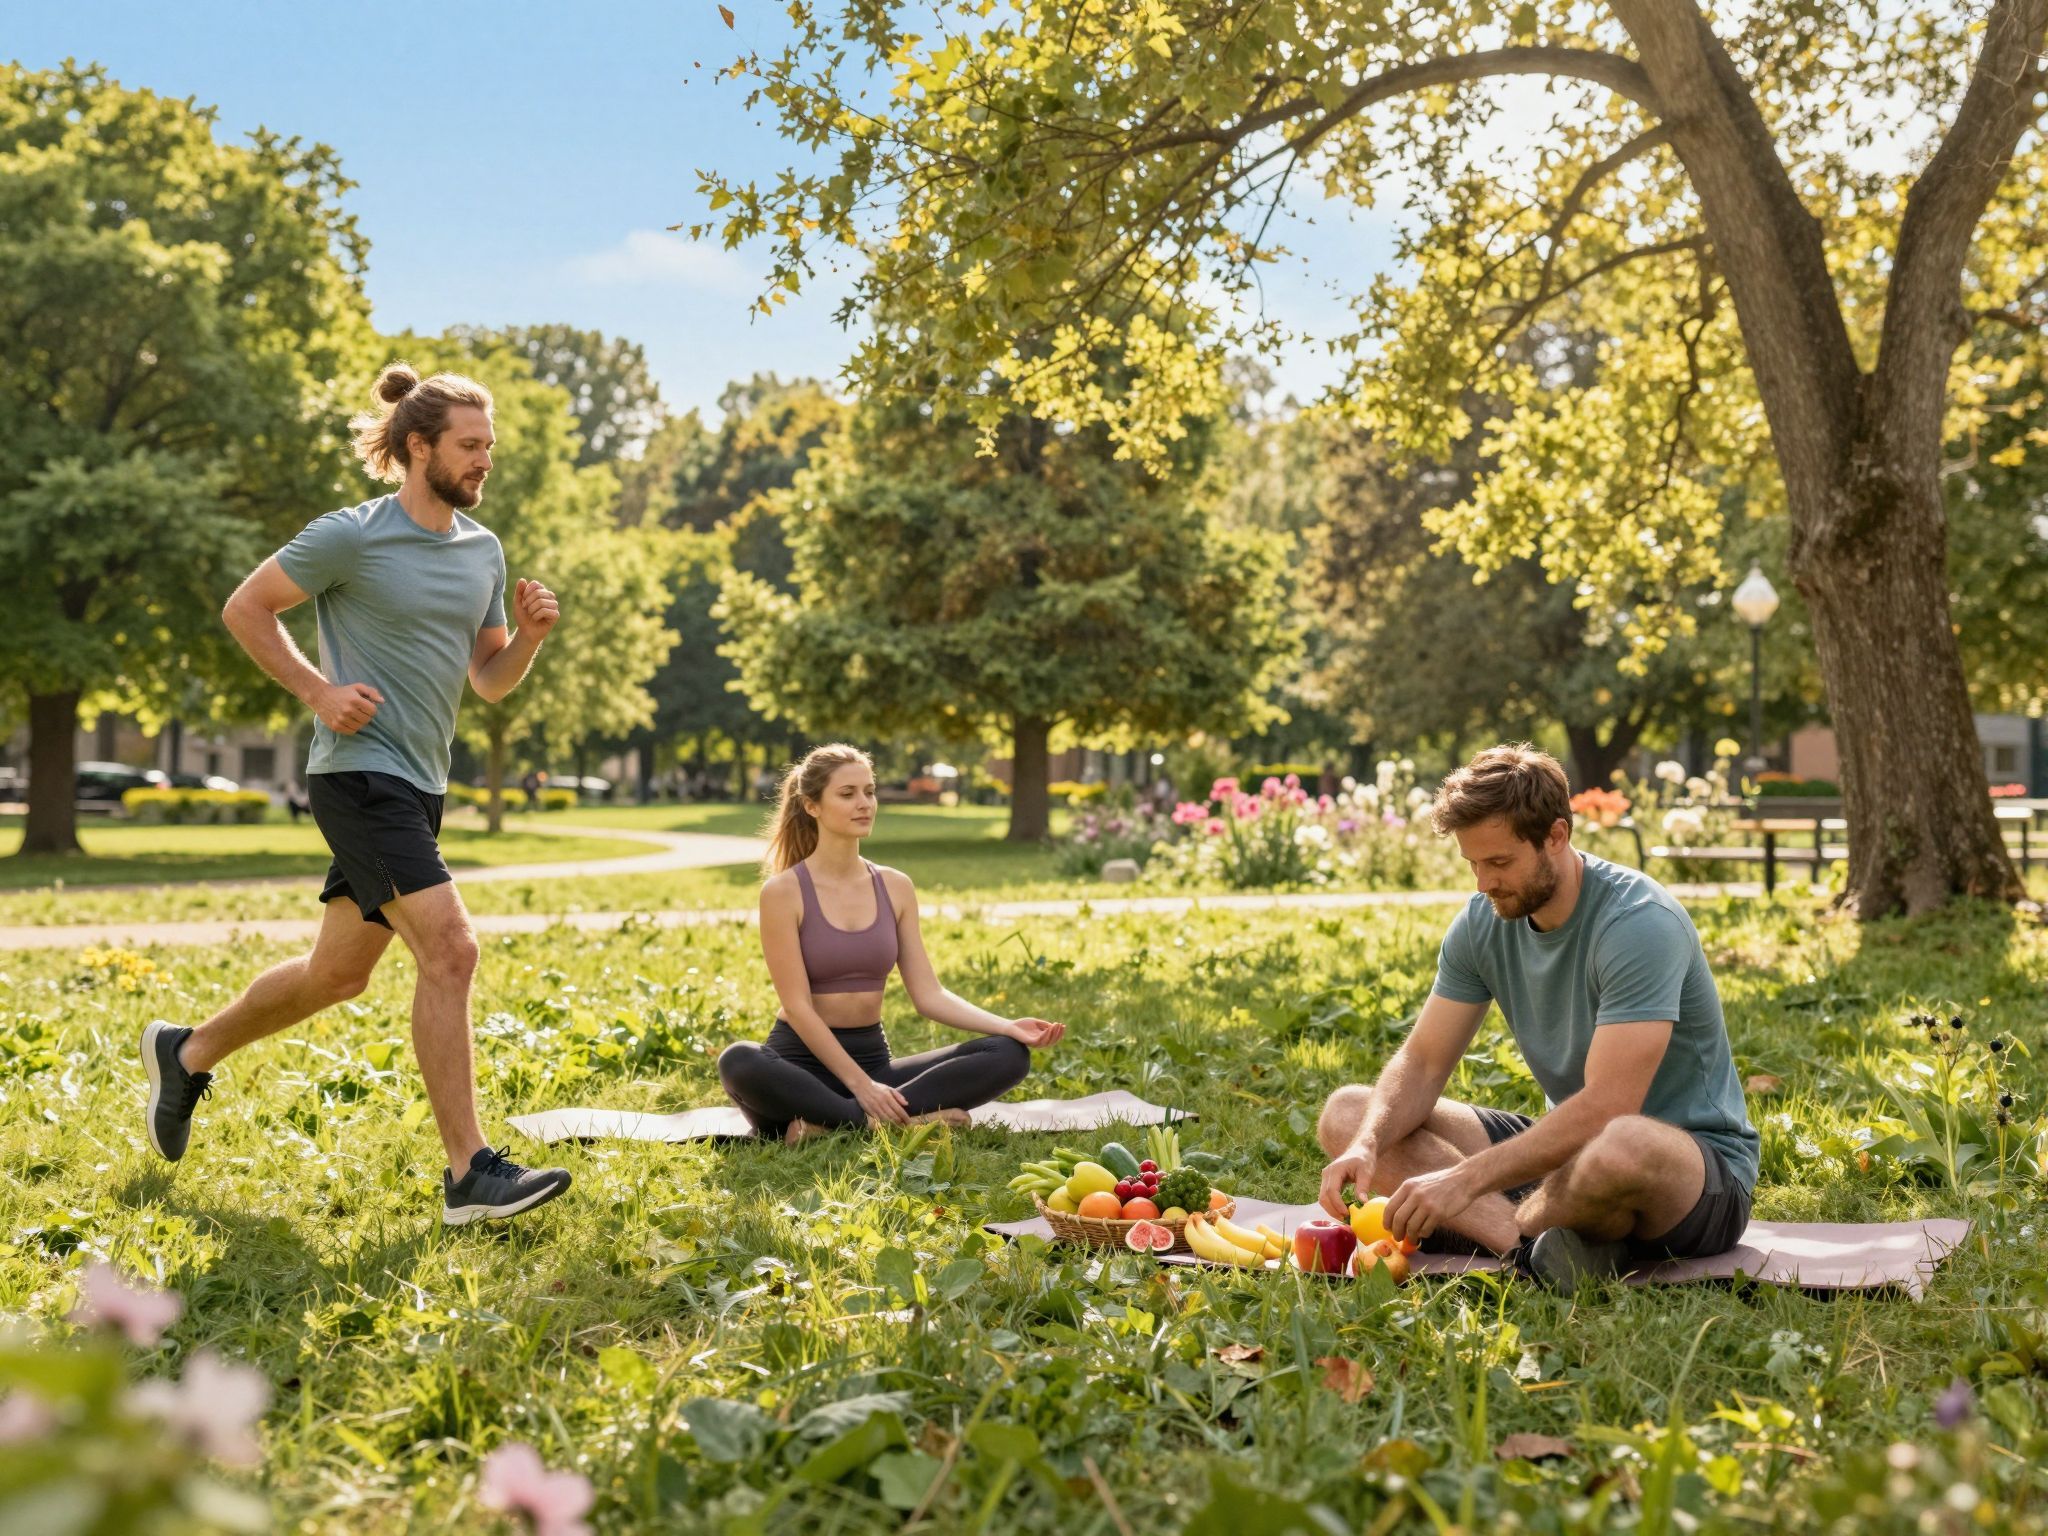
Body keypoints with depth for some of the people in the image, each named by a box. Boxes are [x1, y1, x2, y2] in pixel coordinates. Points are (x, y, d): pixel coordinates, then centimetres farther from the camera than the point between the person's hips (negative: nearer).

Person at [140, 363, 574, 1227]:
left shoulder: (483, 551, 11)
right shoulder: (350, 537, -9)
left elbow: (490, 681, 16)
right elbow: (245, 609, -2)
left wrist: (531, 633, -3)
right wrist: (319, 691, -10)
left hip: (418, 785, 8)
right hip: (359, 773, -8)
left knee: (338, 974, 18)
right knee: (449, 949, -19)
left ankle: (187, 1055, 40)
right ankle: (470, 1173, -15)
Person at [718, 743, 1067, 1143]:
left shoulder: (895, 887, 7)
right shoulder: (783, 892, -7)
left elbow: (928, 994, 3)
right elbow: (797, 1007, -12)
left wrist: (1008, 1026, -12)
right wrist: (860, 1085, -21)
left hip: (873, 1058, 5)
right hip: (803, 1061, -5)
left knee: (1009, 1054, -16)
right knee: (737, 1061, -39)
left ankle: (829, 1124, -26)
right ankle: (908, 1120, -31)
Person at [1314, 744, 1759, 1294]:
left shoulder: (1640, 923, -24)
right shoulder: (1483, 922, -2)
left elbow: (1604, 1109, -32)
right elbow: (1421, 1063, 0)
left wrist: (1467, 1180, -36)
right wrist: (1367, 1144, -21)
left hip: (1701, 1163, -7)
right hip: (1566, 1146, 7)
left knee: (1621, 1148, -46)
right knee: (1347, 1115, -5)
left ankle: (1501, 1225, -13)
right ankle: (1532, 1241, -25)